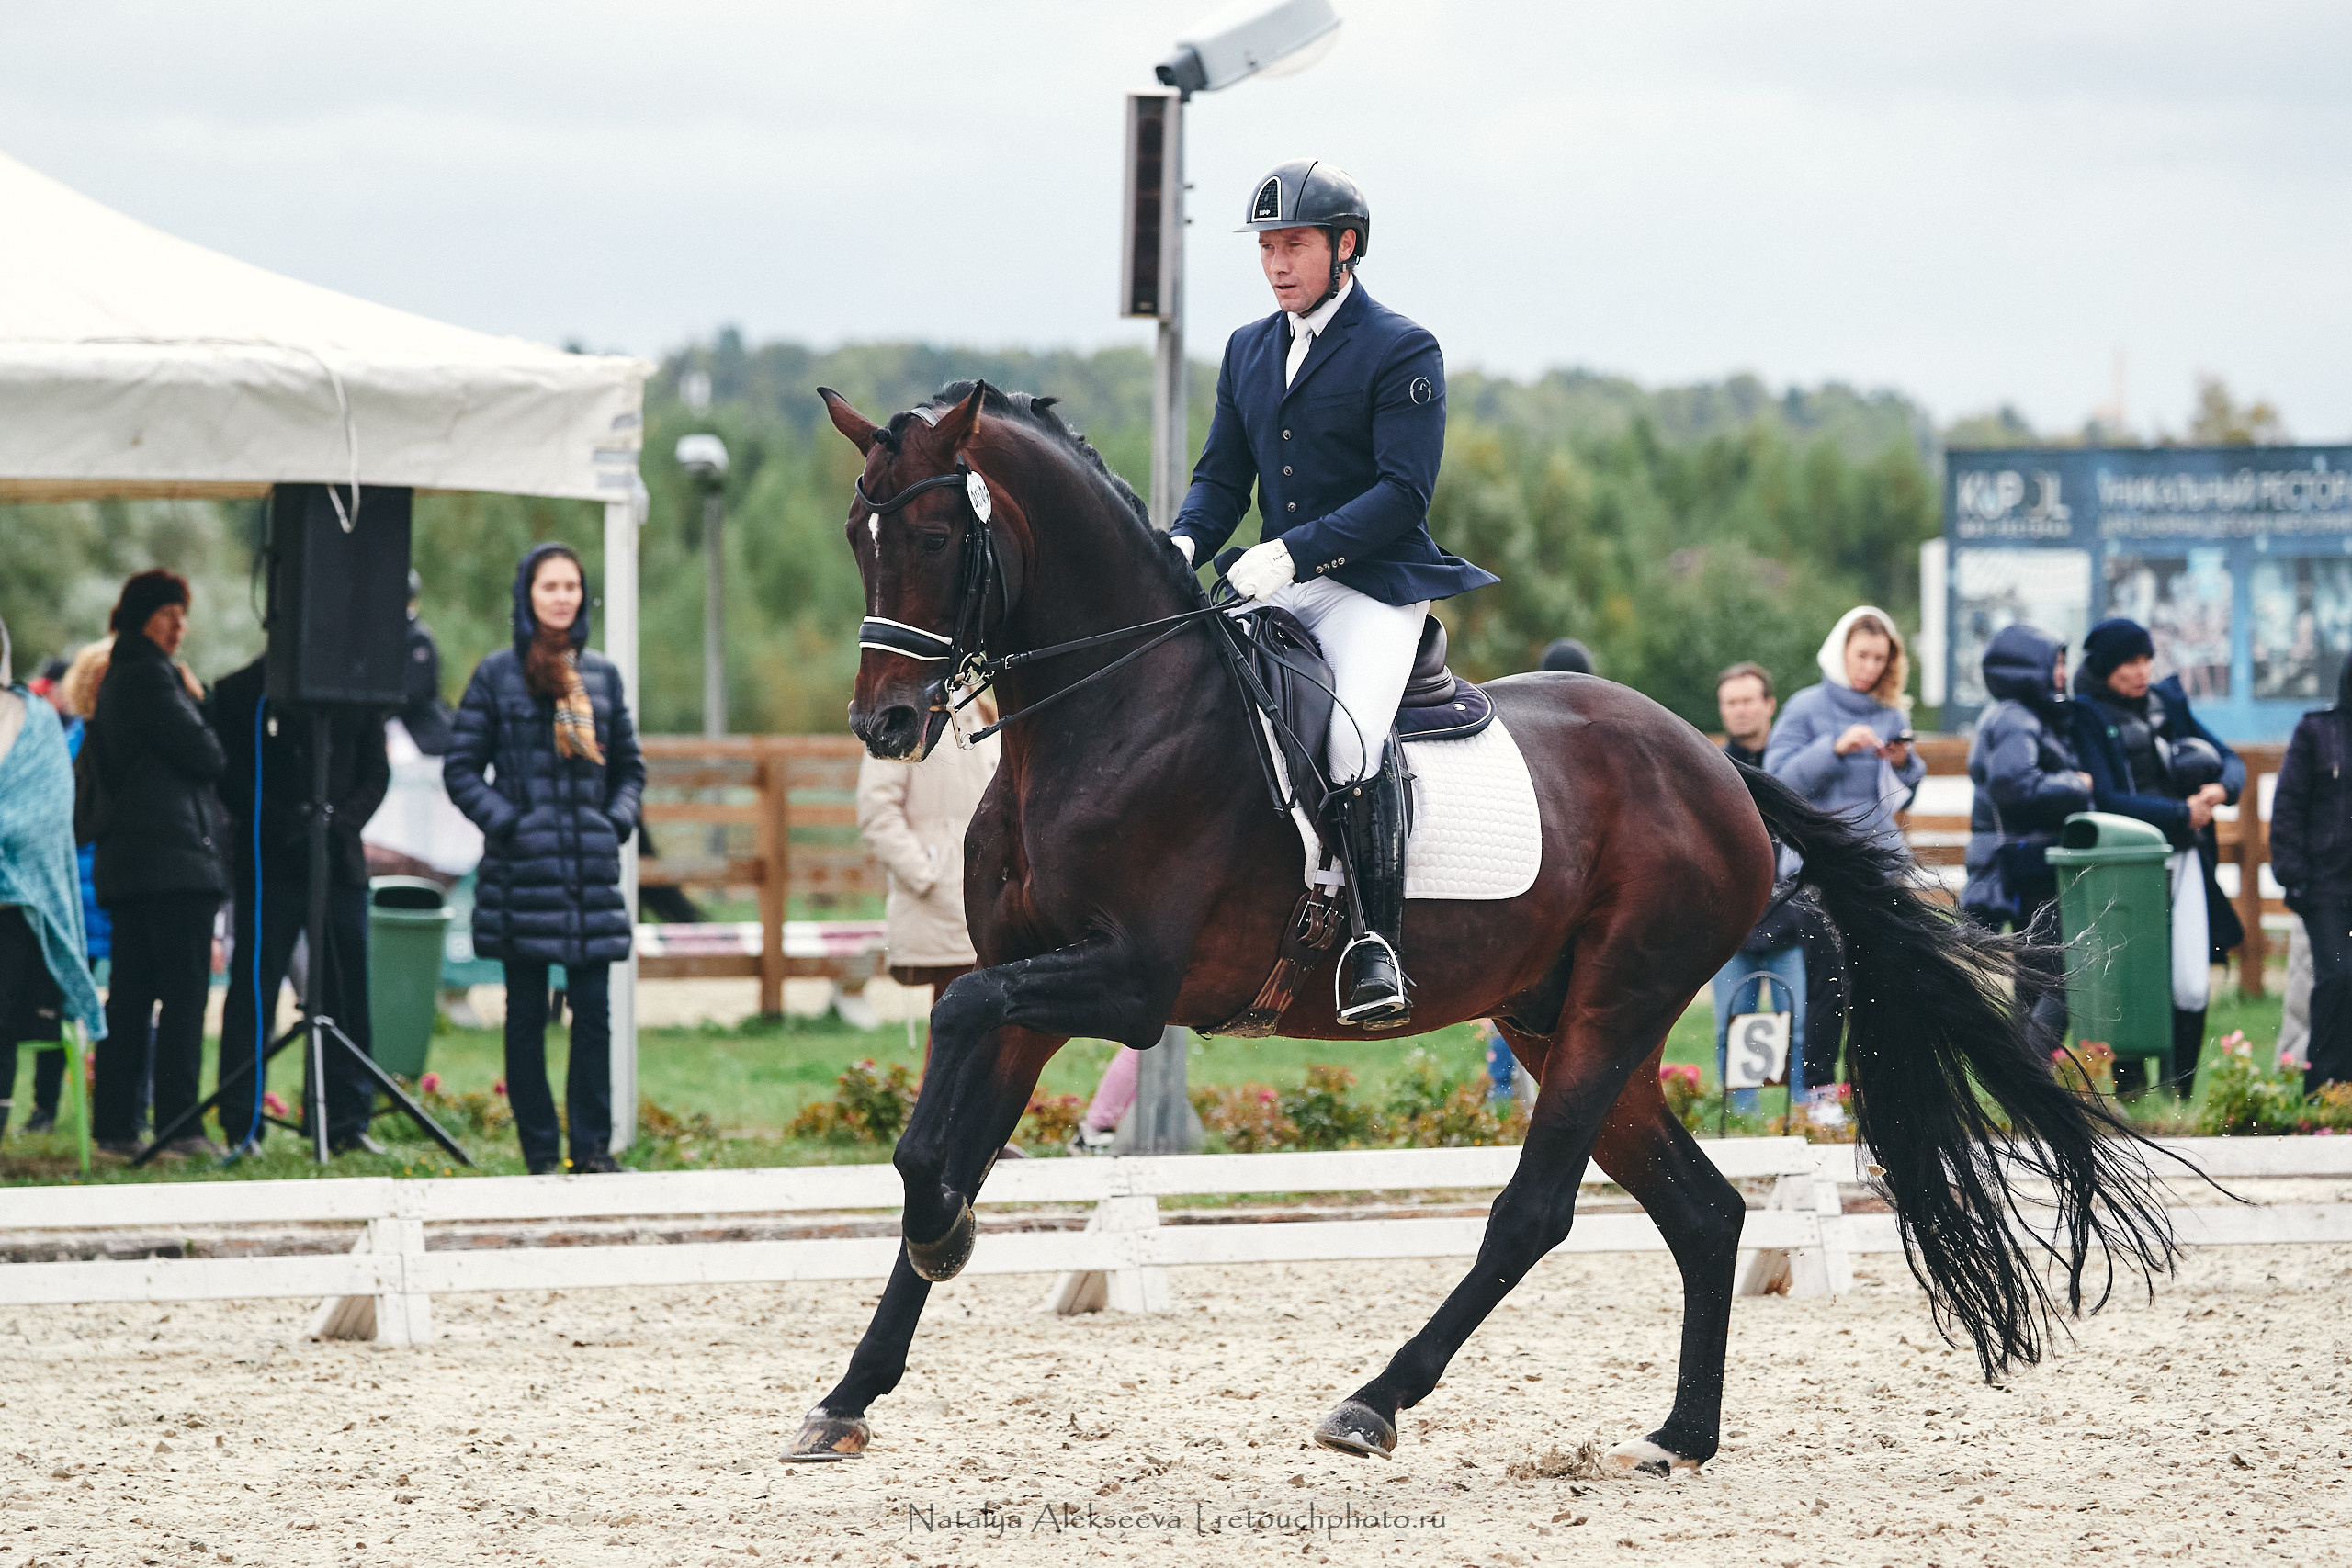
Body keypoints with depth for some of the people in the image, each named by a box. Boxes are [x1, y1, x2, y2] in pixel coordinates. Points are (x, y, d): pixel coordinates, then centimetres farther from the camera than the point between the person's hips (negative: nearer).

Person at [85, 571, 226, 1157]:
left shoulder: (118, 680, 20)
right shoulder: (149, 676, -11)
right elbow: (205, 755, -14)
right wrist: (198, 706, 3)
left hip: (127, 861, 10)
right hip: (174, 856, -10)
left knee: (130, 998, 8)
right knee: (184, 994, -9)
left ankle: (114, 1126, 7)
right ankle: (178, 1125, -12)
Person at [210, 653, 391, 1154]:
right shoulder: (239, 693, 2)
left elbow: (376, 773, 12)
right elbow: (229, 776, -4)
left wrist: (341, 822, -6)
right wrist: (287, 825, -13)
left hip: (339, 862, 3)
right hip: (267, 864, -3)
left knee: (346, 989, 3)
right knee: (254, 988, -4)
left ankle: (348, 1120, 10)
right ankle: (241, 1126, 0)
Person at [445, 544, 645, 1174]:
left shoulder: (602, 675, 12)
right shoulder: (497, 675, 1)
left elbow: (629, 766, 20)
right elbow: (460, 768, 2)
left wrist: (619, 821, 3)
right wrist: (505, 822, -10)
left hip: (592, 866, 3)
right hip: (523, 868, -3)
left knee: (594, 1010, -2)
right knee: (527, 1015, 0)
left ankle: (594, 1147, 4)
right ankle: (541, 1153, 5)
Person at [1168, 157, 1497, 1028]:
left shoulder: (1402, 352, -5)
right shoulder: (1248, 350, 16)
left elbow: (1404, 492, -14)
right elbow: (1222, 476, 17)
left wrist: (1296, 551, -24)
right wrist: (1184, 542, -6)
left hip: (1376, 587, -7)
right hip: (1278, 593, 7)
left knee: (1352, 736, -30)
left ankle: (1376, 947, -23)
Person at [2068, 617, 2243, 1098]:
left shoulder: (2168, 703, 14)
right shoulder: (2087, 716, -2)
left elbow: (2231, 761, 18)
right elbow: (2105, 798, -12)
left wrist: (2220, 789, -5)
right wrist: (2181, 812, -11)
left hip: (2183, 860, 4)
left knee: (2192, 988, -4)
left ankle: (2179, 1098, 6)